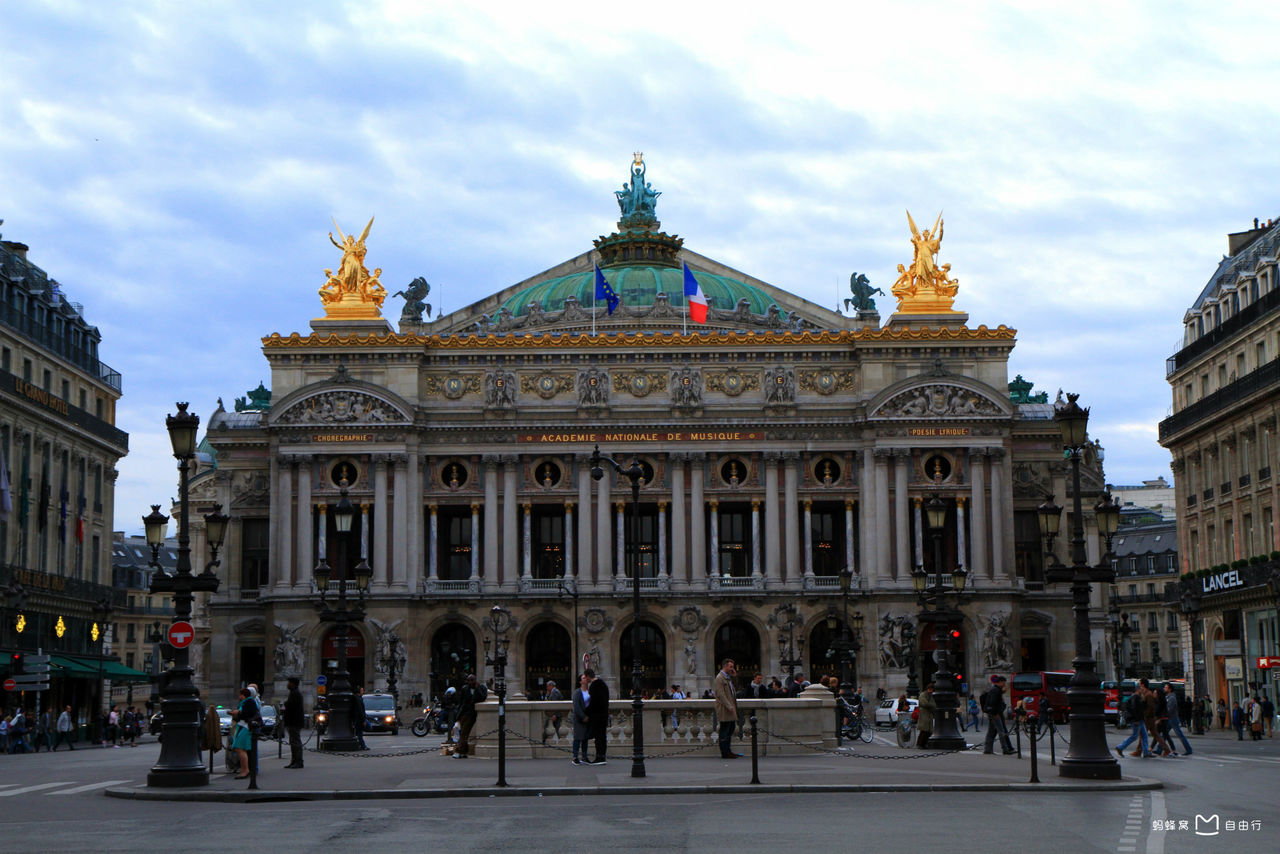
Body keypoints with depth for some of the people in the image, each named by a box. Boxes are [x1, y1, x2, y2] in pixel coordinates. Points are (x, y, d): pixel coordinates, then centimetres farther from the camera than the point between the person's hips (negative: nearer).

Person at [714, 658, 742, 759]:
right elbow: (721, 694, -19)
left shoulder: (728, 677, 19)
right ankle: (724, 753, -3)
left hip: (730, 708, 10)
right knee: (724, 731, -6)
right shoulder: (720, 678, -12)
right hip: (724, 709, -10)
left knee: (731, 728, 13)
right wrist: (729, 706, -22)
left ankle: (727, 751, 19)